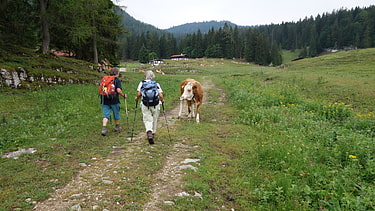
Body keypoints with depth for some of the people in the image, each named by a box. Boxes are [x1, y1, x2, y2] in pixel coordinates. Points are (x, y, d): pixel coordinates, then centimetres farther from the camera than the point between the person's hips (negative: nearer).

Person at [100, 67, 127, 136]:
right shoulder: (117, 80, -5)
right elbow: (118, 90, -17)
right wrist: (124, 95, -2)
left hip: (105, 100, 4)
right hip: (114, 100, -3)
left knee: (106, 114, 5)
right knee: (116, 114, 16)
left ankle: (104, 128, -11)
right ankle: (117, 127, 33)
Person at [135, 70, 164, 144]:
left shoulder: (141, 83, 2)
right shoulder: (156, 84, 2)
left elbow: (139, 94, -6)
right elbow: (160, 95, -5)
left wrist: (137, 98, 15)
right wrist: (162, 100, 15)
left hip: (145, 105, -1)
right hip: (155, 105, 1)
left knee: (147, 119, 1)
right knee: (154, 119, 17)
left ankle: (149, 132, -23)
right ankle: (153, 133, 30)